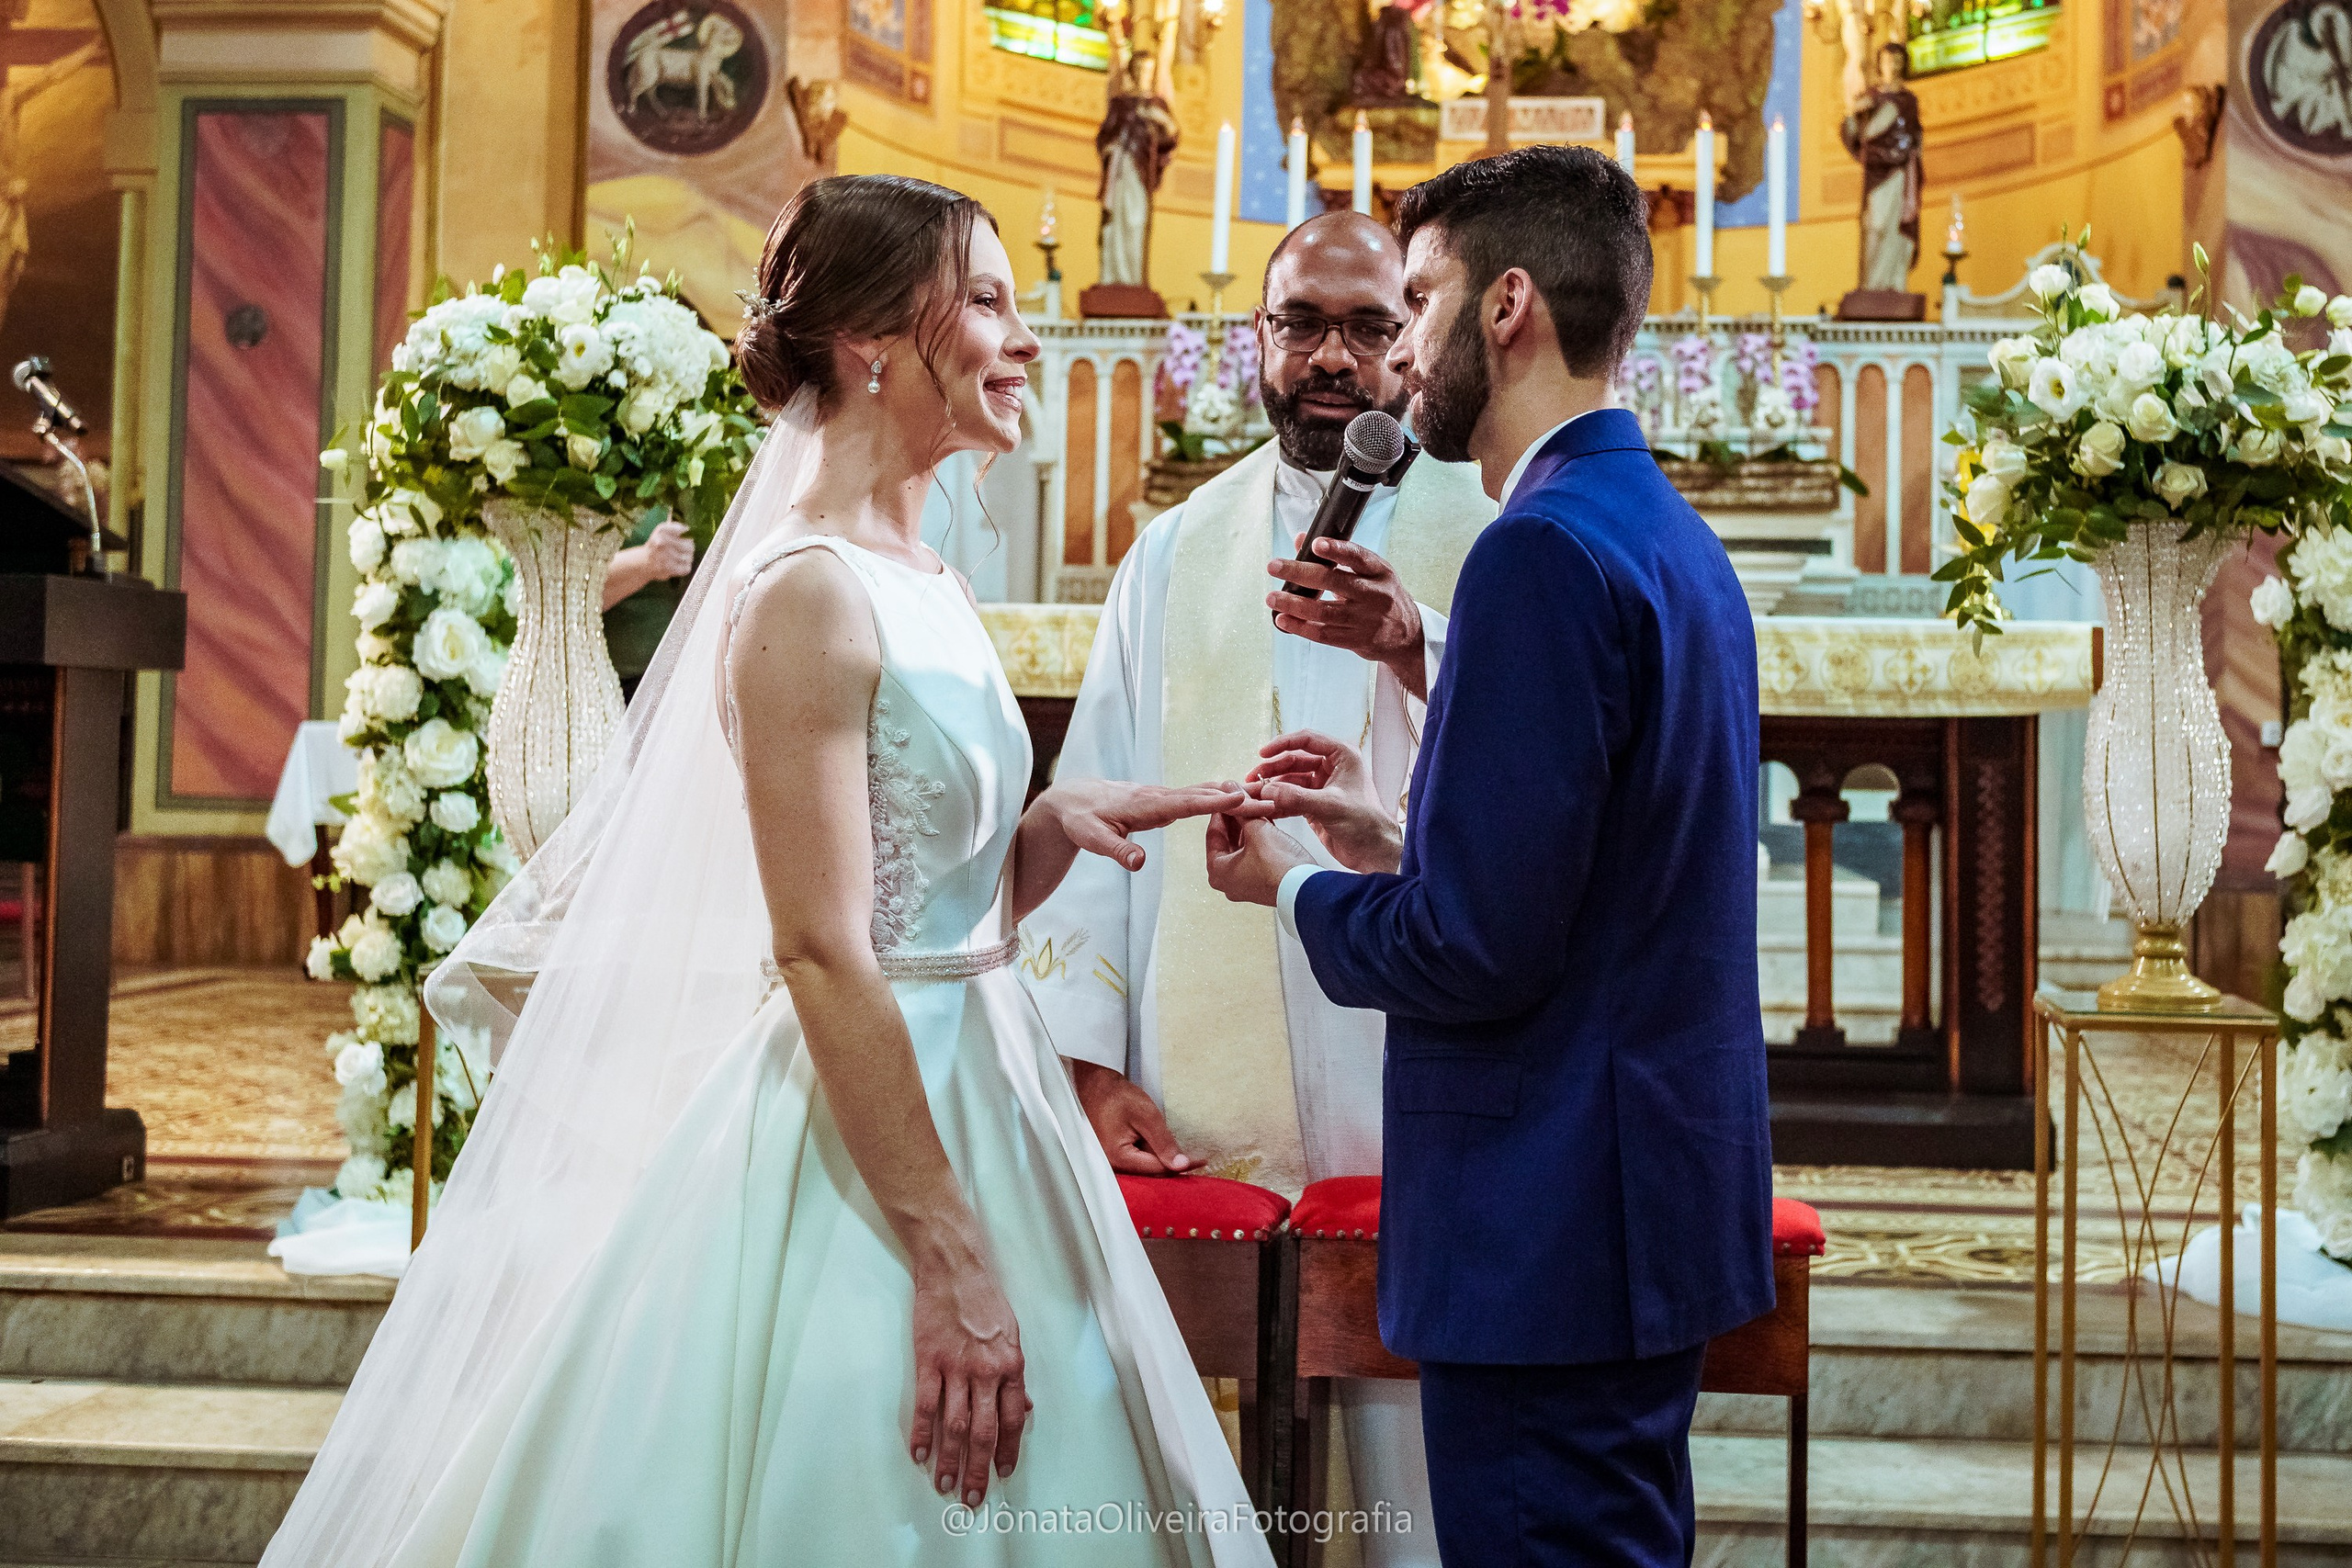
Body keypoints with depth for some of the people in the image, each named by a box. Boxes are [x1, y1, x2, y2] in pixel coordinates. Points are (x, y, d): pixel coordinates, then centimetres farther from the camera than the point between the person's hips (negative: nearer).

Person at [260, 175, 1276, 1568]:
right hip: (858, 1133, -9)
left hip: (971, 1090, 9)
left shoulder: (930, 588, 10)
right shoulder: (808, 593, -15)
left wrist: (1052, 831, -3)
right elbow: (822, 955, -21)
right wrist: (948, 1260, -21)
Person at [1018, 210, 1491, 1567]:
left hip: (1408, 1094, -3)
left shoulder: (1485, 532, 3)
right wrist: (1092, 1059, 3)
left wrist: (1413, 645, -33)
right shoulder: (1178, 552, 14)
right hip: (1192, 1115, 3)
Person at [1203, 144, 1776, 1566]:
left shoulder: (1548, 550, -19)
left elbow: (1474, 953, -22)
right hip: (1657, 1203, 10)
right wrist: (1389, 838, 11)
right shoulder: (1672, 534, 11)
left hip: (1552, 1229, -10)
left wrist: (1295, 886, -4)